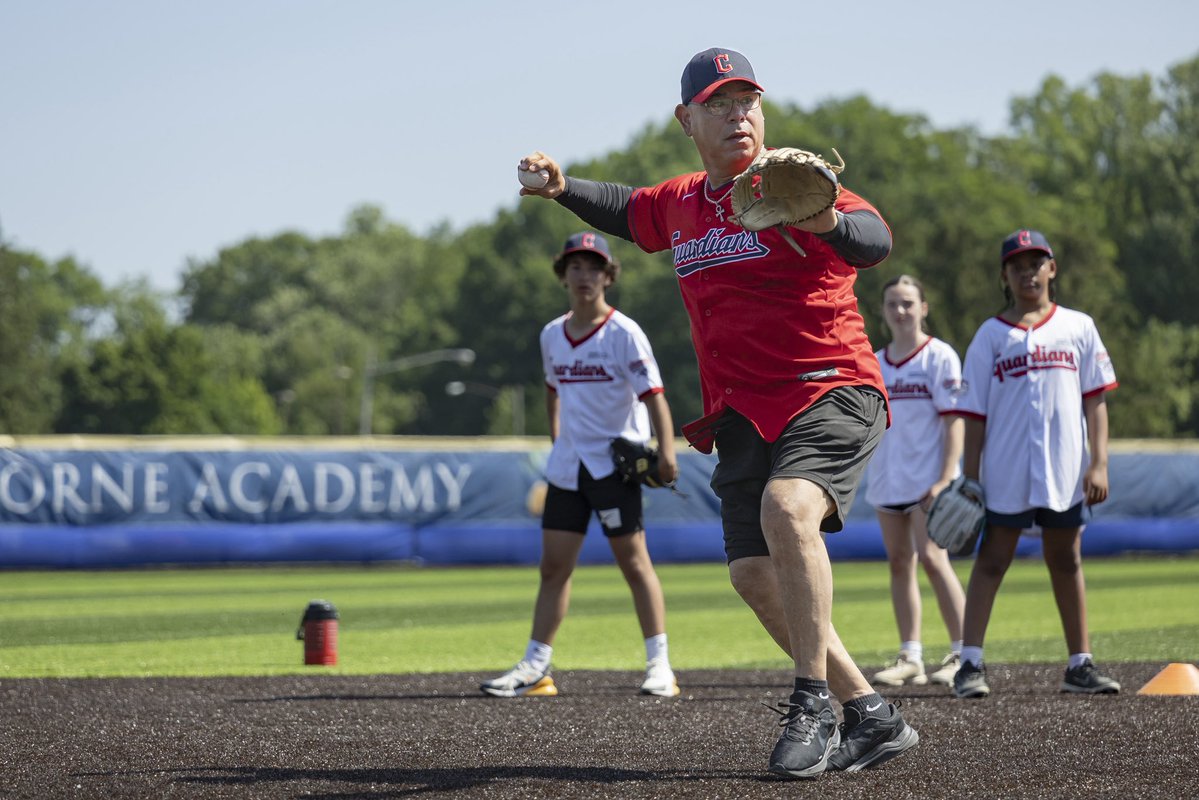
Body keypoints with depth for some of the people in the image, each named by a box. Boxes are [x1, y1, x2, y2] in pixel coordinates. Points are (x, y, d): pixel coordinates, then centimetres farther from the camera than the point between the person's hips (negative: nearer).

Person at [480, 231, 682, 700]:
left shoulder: (623, 333, -9)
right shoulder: (552, 335, 9)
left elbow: (652, 393, -15)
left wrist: (665, 450, -27)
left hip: (614, 463, -6)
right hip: (566, 466, 6)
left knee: (633, 560, -5)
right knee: (553, 565, 4)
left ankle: (659, 666, -1)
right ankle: (535, 669, 7)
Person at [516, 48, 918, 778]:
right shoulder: (679, 205, 12)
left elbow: (876, 241, -29)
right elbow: (625, 210, 36)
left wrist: (827, 222, -51)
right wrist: (565, 188, 17)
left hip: (833, 392, -7)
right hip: (744, 412, 7)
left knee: (786, 507, -33)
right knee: (753, 574, 0)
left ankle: (812, 704, -23)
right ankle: (871, 716, 11)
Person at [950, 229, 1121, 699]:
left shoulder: (1078, 328, 7)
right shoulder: (991, 336, 4)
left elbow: (1095, 400, 5)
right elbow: (975, 414, 3)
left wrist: (1099, 463, -3)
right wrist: (969, 479, -2)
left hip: (1065, 472, 2)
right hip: (1006, 474, -2)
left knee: (1066, 563, 10)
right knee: (991, 562, -3)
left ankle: (1080, 665, 16)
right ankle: (971, 664, -7)